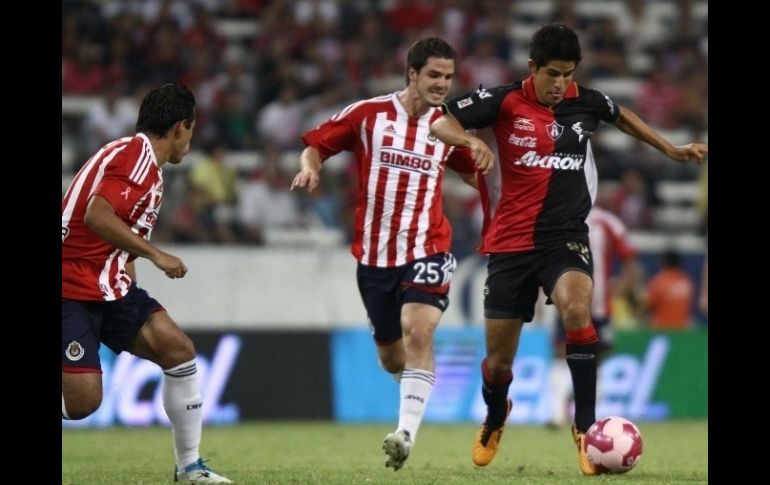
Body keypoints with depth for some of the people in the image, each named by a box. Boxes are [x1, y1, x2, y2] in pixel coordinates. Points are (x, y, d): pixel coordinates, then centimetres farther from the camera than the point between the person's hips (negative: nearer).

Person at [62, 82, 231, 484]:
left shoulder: (142, 158, 16)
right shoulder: (137, 156, -15)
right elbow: (97, 215, -27)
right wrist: (155, 255, -23)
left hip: (109, 286, 10)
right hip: (74, 291, -10)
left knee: (178, 349, -2)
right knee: (83, 398, -19)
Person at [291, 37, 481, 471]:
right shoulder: (368, 114, -2)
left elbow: (475, 171, 19)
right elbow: (316, 144, 4)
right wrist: (310, 167, -16)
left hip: (426, 249, -1)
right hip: (374, 253, 1)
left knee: (418, 332, -24)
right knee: (391, 359, 11)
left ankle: (408, 431, -28)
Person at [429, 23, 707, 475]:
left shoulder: (586, 102, 1)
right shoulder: (505, 101, -8)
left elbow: (621, 114, 23)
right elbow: (440, 121, -10)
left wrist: (671, 149, 25)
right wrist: (471, 141, -30)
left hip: (566, 237, 1)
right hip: (512, 242, 0)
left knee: (577, 307, -32)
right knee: (499, 360, 5)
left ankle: (585, 427, -23)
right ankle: (494, 421, 41)